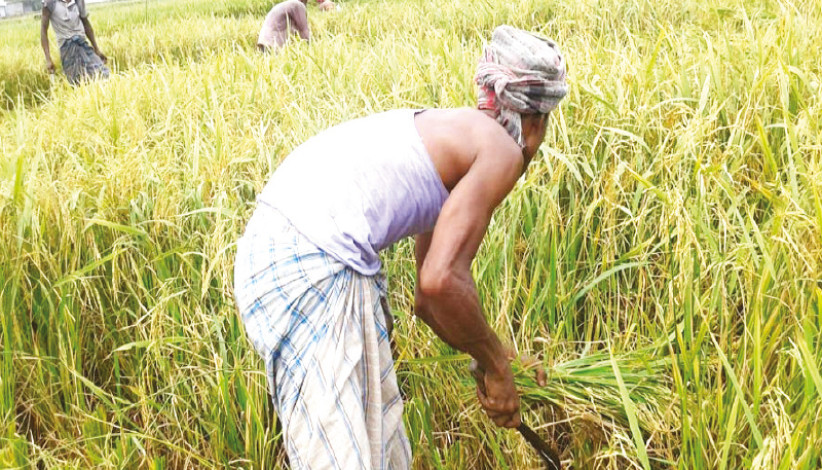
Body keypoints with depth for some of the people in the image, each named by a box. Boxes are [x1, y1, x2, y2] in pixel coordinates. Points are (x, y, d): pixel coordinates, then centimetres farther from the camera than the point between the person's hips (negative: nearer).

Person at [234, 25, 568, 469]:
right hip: (311, 269, -10)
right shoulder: (500, 150, -3)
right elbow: (442, 281, -16)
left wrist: (500, 359, 37)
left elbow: (429, 299, 30)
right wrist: (495, 367, 1)